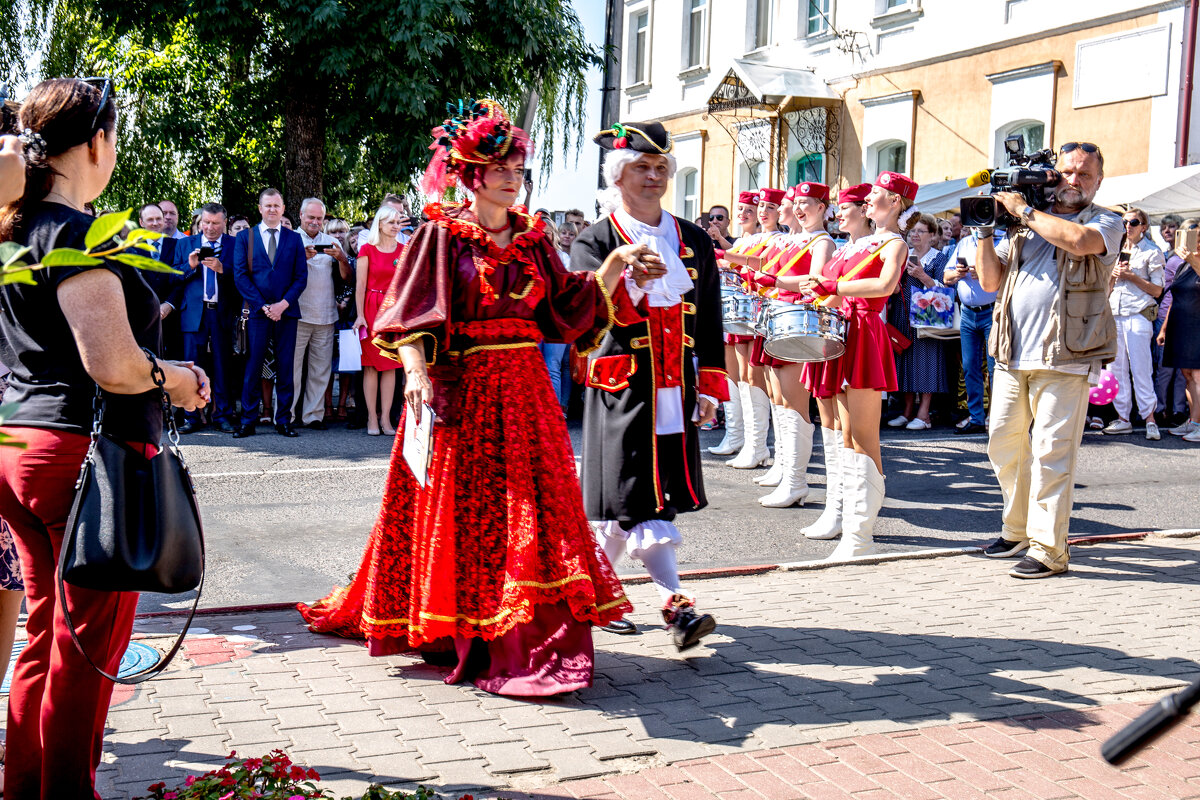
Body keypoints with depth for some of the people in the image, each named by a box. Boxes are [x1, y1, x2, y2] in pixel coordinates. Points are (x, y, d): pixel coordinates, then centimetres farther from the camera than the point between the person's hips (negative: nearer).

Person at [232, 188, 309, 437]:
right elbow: (240, 276, 1)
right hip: (257, 312, -1)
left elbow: (301, 276, 6)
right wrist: (263, 306, -9)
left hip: (286, 311, 1)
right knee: (252, 367, -1)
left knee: (285, 368, 3)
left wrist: (283, 304, -8)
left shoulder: (294, 239, 11)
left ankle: (283, 421, 9)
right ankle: (248, 421, 5)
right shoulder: (244, 237, 8)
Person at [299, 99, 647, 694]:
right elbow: (411, 314, -8)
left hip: (523, 389, 4)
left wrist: (615, 266, -1)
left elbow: (570, 306, 8)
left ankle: (523, 640, 9)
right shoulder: (441, 234, -1)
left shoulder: (533, 239, 12)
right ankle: (449, 631, 13)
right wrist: (417, 372, -23)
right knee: (459, 508, 1)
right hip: (459, 389, -4)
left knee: (531, 505, 2)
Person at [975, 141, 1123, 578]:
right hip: (1012, 356, 5)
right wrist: (985, 230, 6)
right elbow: (990, 281, 16)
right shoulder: (1024, 226, 17)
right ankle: (1017, 530, 28)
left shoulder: (1106, 223, 5)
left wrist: (1024, 211, -8)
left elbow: (1078, 240, -19)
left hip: (1064, 359, -5)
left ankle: (1049, 549, -1)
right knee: (1004, 444, 11)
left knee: (1051, 452, -7)